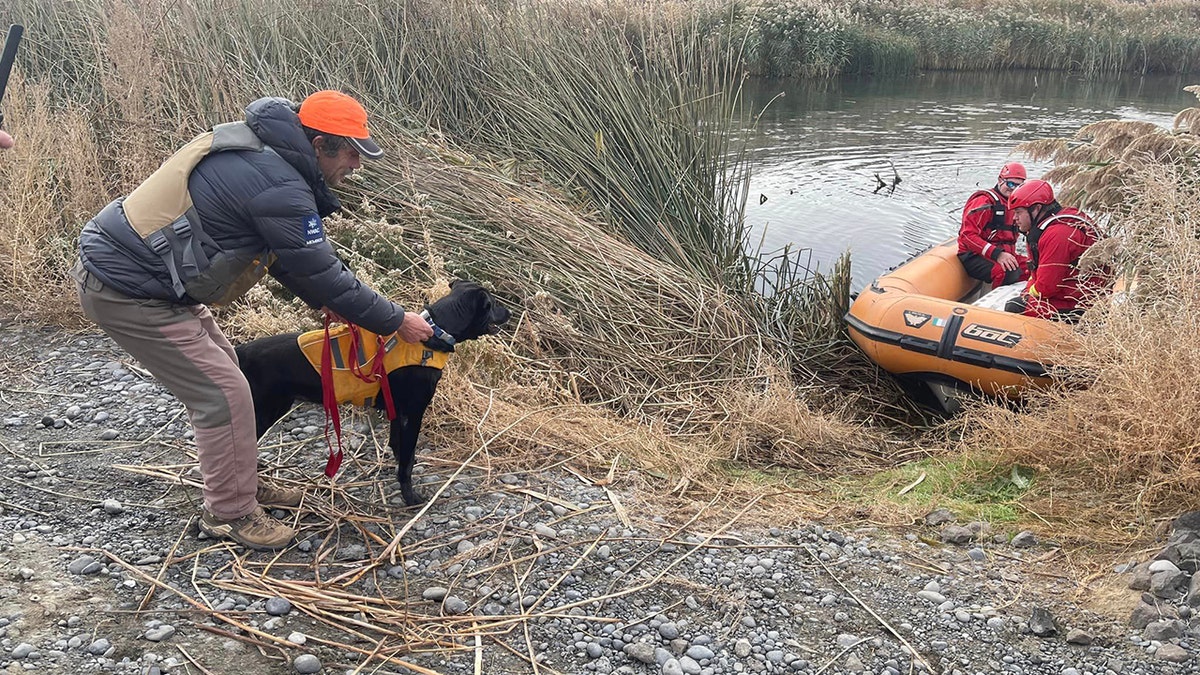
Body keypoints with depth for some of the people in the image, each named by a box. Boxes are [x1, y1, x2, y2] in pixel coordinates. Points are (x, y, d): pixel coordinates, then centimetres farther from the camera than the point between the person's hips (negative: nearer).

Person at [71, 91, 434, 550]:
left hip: (119, 261, 10)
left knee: (220, 371, 18)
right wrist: (396, 321, -9)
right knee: (222, 393, -5)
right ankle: (230, 513, 11)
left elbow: (281, 253, 16)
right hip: (128, 292, -10)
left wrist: (324, 301, 13)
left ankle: (243, 484, 32)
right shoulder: (280, 187, -25)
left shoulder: (258, 150, 6)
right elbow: (321, 272, -19)